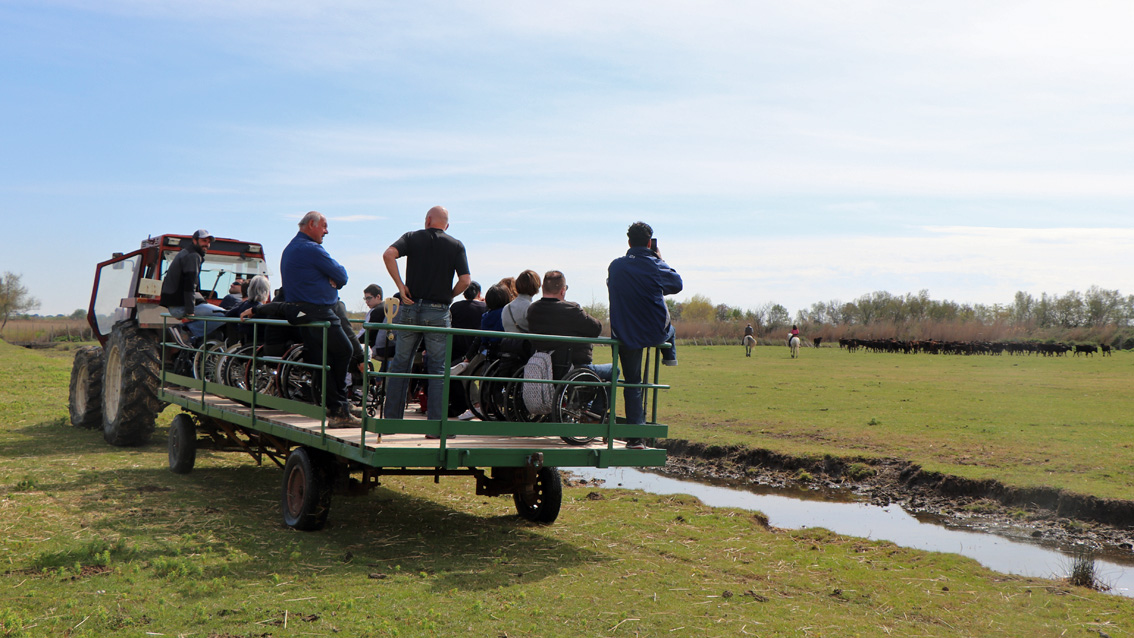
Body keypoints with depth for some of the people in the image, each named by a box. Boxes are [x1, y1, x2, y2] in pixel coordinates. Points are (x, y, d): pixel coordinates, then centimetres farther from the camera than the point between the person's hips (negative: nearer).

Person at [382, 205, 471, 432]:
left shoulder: (412, 237, 5)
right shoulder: (456, 245, 4)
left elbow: (388, 254, -13)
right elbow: (465, 280, -6)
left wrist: (400, 285, -8)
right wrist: (448, 295, 10)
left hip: (411, 309, 1)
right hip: (438, 312, -1)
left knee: (400, 364, 12)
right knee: (438, 369, 4)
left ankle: (392, 419, 14)